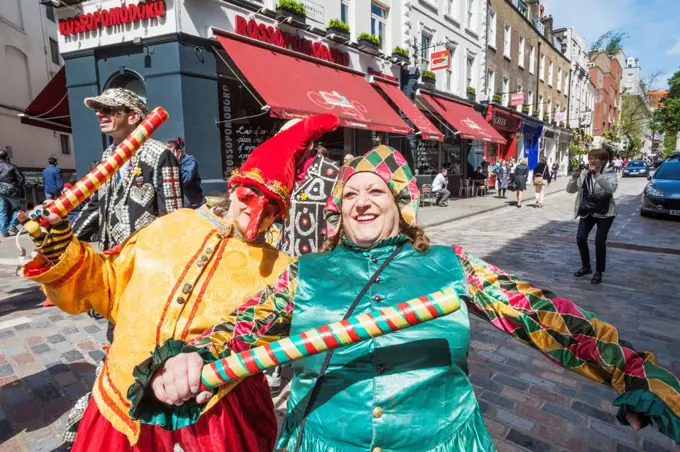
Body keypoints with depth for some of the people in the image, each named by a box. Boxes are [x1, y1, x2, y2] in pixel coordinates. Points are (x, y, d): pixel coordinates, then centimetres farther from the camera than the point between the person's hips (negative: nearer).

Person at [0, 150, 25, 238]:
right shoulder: (12, 167, -4)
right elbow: (21, 178, -8)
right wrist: (18, 188, 4)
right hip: (12, 191, -2)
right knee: (16, 209, 13)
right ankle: (12, 226, 0)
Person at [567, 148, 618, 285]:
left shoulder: (610, 173, -8)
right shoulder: (584, 174, 1)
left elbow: (611, 188, -28)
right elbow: (570, 190, -3)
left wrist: (597, 174, -32)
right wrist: (575, 176, -19)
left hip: (604, 212, -3)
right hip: (587, 212, 3)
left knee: (599, 242, -6)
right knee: (580, 238, -6)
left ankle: (598, 272, 11)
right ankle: (586, 266, 16)